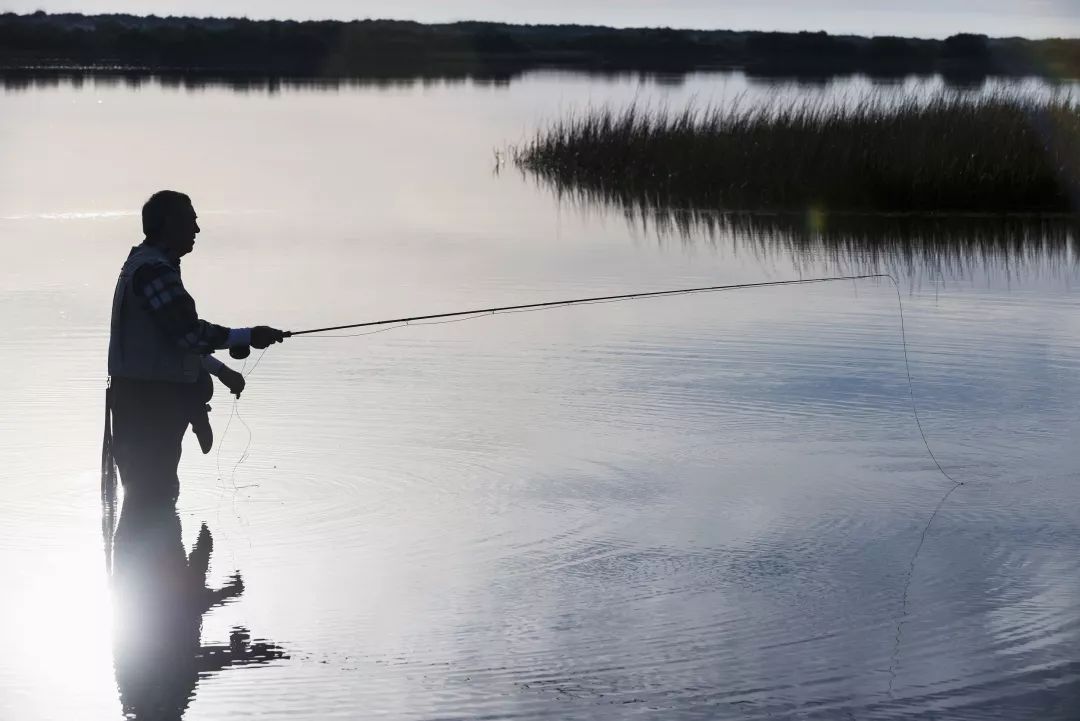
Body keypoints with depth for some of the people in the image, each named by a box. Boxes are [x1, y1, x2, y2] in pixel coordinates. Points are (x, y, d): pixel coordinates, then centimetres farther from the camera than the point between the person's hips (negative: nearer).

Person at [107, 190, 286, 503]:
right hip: (149, 399, -11)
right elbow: (188, 332, -23)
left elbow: (174, 336, 24)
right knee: (153, 490, -8)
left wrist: (219, 370, 22)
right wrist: (248, 337, -15)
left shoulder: (144, 264, 18)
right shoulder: (153, 269, -16)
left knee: (152, 488, 15)